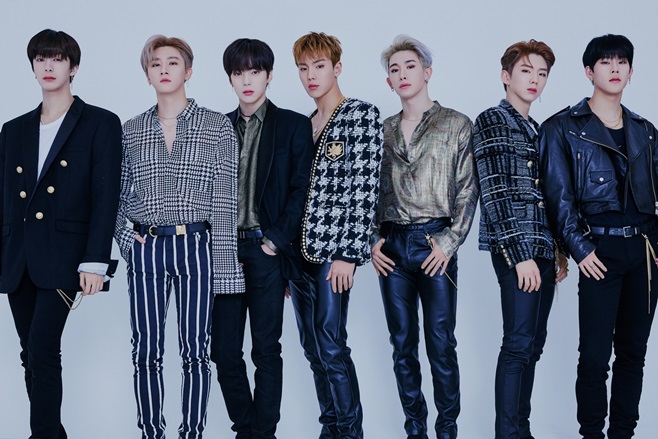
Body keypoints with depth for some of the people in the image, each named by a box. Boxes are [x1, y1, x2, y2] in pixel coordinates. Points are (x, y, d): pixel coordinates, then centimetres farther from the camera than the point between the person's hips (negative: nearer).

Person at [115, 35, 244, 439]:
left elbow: (225, 200, -2)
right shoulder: (132, 131, 10)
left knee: (196, 351, 3)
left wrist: (224, 267, -6)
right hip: (145, 250, 2)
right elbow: (116, 194, 17)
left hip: (196, 248, -2)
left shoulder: (218, 127, 1)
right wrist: (126, 234, -1)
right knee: (146, 351, 4)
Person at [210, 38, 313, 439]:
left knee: (266, 350, 1)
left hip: (266, 248, -3)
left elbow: (301, 190, -2)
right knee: (224, 350, 4)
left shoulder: (293, 126, 3)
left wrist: (277, 240, -10)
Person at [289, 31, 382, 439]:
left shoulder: (363, 114, -4)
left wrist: (348, 253, -17)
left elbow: (364, 187, -11)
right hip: (299, 250, 7)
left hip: (334, 249, -7)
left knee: (332, 347, -8)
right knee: (312, 347, 10)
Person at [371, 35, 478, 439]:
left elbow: (468, 190, -2)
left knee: (441, 345, -3)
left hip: (435, 244, -4)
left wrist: (450, 242, -9)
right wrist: (373, 239, 2)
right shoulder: (383, 130, 13)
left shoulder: (457, 125, 3)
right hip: (392, 246, 4)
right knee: (403, 345, 7)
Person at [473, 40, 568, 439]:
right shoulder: (491, 122, -4)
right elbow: (496, 193, -13)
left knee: (533, 345, 9)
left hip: (543, 249, 8)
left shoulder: (537, 131, 20)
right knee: (519, 343, -10)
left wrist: (559, 251, 16)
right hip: (515, 248, -8)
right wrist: (520, 254, -18)